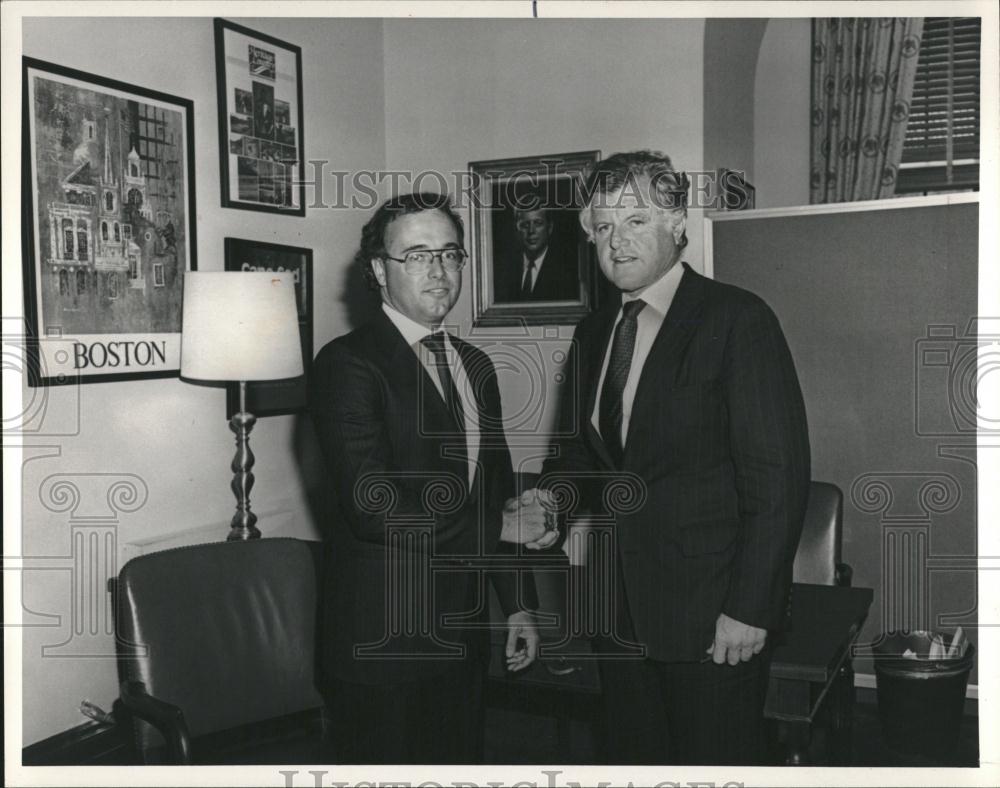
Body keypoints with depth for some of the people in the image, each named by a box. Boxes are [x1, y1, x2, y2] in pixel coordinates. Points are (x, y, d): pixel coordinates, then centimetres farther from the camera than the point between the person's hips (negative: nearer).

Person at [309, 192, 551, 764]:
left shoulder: (475, 366, 12)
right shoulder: (347, 365, -13)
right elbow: (376, 510, -22)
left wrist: (518, 605, 15)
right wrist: (500, 526, -13)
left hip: (463, 633, 7)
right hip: (383, 642, -6)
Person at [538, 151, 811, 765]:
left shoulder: (738, 319, -12)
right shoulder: (593, 333, 9)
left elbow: (778, 476, -15)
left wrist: (749, 610, -17)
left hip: (714, 619, -6)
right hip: (619, 610, 6)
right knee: (636, 759, 17)